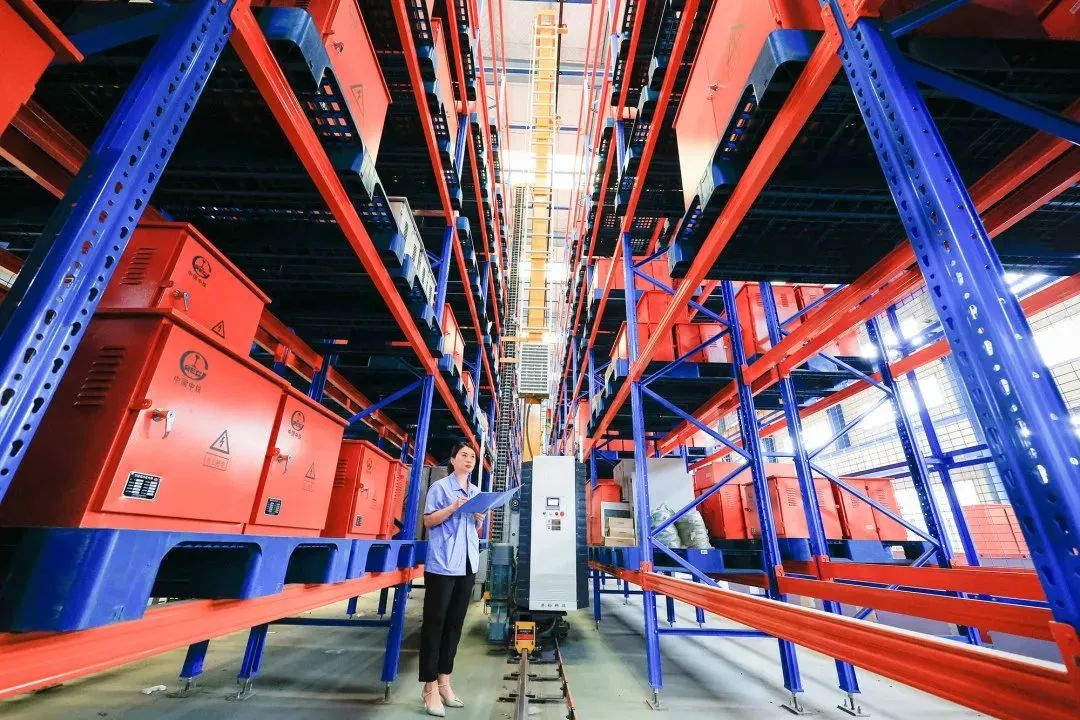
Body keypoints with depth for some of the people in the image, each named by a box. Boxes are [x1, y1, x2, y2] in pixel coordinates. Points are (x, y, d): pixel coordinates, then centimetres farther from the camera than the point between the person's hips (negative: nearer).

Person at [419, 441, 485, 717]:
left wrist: (479, 519, -3)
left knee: (455, 623, 13)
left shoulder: (477, 492, 13)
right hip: (442, 564, -6)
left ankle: (444, 681, 25)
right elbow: (428, 521, -10)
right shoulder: (440, 487, -6)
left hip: (468, 564, 6)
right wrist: (454, 506, -22)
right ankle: (430, 687, 12)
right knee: (434, 623, 1)